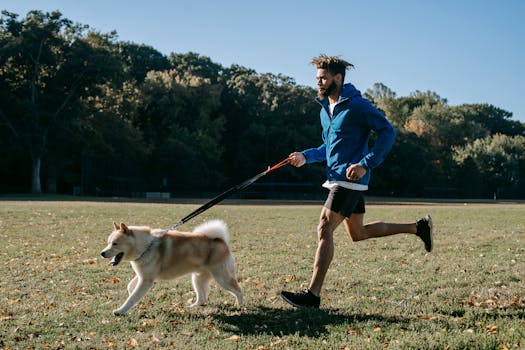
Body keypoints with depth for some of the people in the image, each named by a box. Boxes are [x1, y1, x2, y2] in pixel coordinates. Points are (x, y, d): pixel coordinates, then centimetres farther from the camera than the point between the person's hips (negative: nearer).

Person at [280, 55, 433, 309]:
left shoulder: (356, 105, -13)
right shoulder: (325, 108, 15)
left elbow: (388, 131, -16)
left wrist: (366, 164, -24)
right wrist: (306, 156, 8)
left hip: (349, 178, -10)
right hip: (337, 178, 10)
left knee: (324, 230, -13)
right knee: (358, 233, 17)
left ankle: (312, 294, -10)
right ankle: (418, 227, 29)